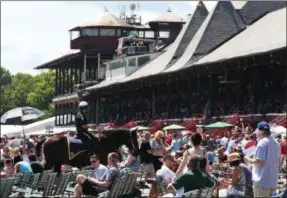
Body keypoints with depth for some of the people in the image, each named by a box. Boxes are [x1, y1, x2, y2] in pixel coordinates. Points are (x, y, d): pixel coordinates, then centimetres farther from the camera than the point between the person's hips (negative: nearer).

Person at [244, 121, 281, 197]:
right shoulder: (276, 143, 11)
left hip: (262, 179, -8)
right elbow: (278, 162, 16)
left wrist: (249, 160, -4)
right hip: (273, 180, 8)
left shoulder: (262, 142, -14)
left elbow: (260, 161, -19)